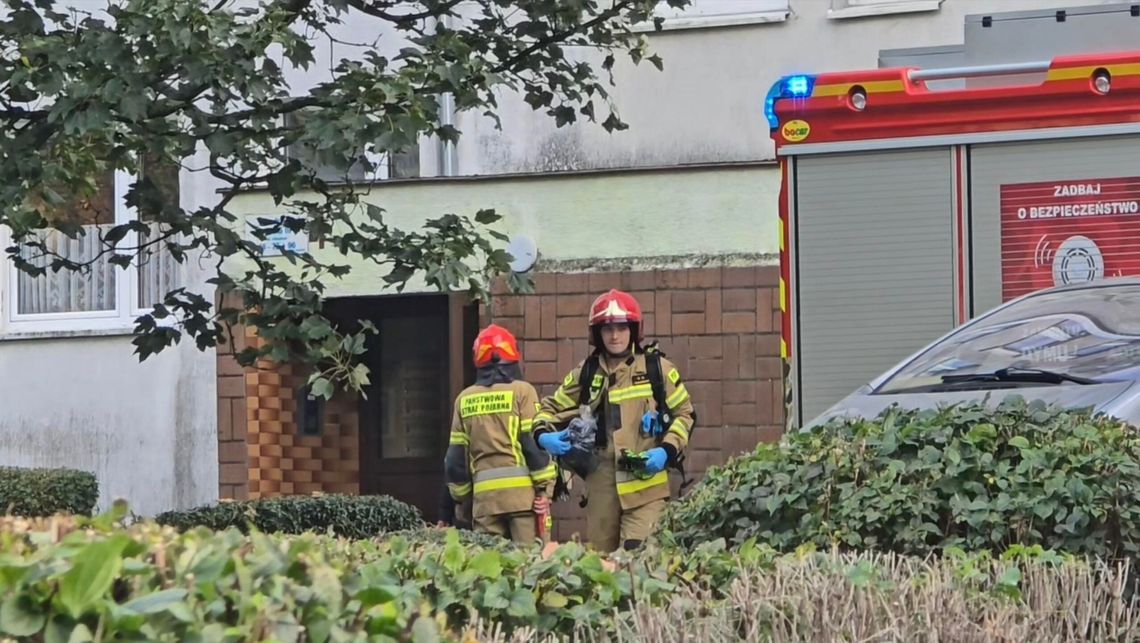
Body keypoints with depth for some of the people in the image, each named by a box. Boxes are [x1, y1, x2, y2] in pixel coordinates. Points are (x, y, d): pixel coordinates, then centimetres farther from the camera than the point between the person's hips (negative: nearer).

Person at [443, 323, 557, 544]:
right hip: (521, 490, -4)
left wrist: (460, 496, 22)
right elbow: (534, 441, -6)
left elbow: (456, 455, 14)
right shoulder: (521, 391, 0)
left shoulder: (464, 399, 13)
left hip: (483, 494, 4)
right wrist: (545, 487, -4)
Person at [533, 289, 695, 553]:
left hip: (645, 485, -3)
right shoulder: (586, 373, 12)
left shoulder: (657, 369, 4)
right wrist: (544, 435, -2)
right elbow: (552, 409, 20)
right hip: (600, 484, 4)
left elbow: (684, 413, 9)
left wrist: (667, 450, -7)